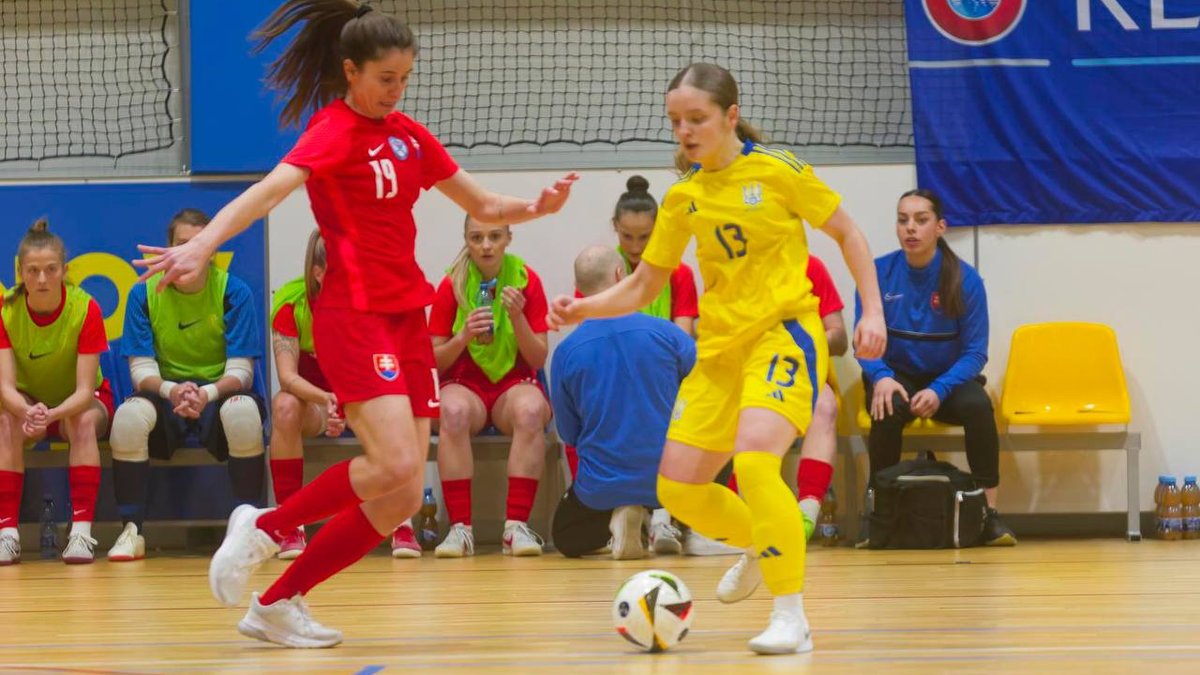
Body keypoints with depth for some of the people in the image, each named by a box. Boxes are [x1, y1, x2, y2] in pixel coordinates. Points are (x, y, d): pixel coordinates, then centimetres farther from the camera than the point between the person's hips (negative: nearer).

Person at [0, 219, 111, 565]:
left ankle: (82, 532, -38)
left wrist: (52, 414, -46)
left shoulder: (85, 309, -22)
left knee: (84, 421, -35)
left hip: (77, 405, -1)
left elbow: (85, 391, -25)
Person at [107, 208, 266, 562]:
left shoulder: (234, 292, -6)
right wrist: (171, 390, -28)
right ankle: (131, 530, -21)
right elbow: (141, 368, -6)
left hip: (220, 394, -1)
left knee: (243, 410, -36)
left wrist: (208, 393, -31)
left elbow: (240, 370, -9)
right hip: (165, 394, 1)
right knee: (129, 414, -32)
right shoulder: (143, 294, -2)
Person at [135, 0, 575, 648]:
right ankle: (264, 527, -2)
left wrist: (535, 207, 1)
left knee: (401, 500, 1)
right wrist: (201, 244, -41)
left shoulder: (408, 134, 14)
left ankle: (277, 605, 10)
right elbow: (271, 189, -25)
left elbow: (482, 206, 22)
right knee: (394, 467, -23)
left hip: (408, 318, 8)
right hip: (354, 315, -8)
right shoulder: (335, 131, -8)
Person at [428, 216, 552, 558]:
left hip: (515, 382, 0)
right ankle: (460, 527, -36)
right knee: (453, 411, -37)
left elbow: (539, 359, -1)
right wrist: (463, 336, -18)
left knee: (531, 409, -36)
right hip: (464, 383, 0)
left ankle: (516, 526, -35)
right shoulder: (451, 285, -1)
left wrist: (518, 318, -17)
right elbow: (434, 362, 0)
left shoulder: (526, 279, 0)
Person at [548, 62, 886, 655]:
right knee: (676, 488, 2)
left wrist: (872, 311, -6)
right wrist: (584, 309, -5)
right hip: (719, 345, 6)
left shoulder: (777, 170, -7)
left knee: (754, 462, -29)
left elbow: (847, 233, 2)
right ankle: (757, 545, 34)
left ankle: (791, 618, -20)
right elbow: (642, 286, 12)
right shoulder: (682, 197, 6)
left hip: (784, 333, -6)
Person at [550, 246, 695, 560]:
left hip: (600, 487, 1)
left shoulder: (566, 352, -8)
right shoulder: (664, 332, -10)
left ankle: (614, 519, -4)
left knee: (565, 538, 32)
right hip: (667, 482, -1)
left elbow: (568, 433, 2)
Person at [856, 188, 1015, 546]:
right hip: (896, 375, 0)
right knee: (888, 411, -34)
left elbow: (975, 352, -7)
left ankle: (990, 513, -25)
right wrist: (881, 377, -26)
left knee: (978, 405, -32)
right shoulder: (878, 273, -5)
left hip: (948, 379, 0)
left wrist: (939, 390, -24)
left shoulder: (965, 279, -8)